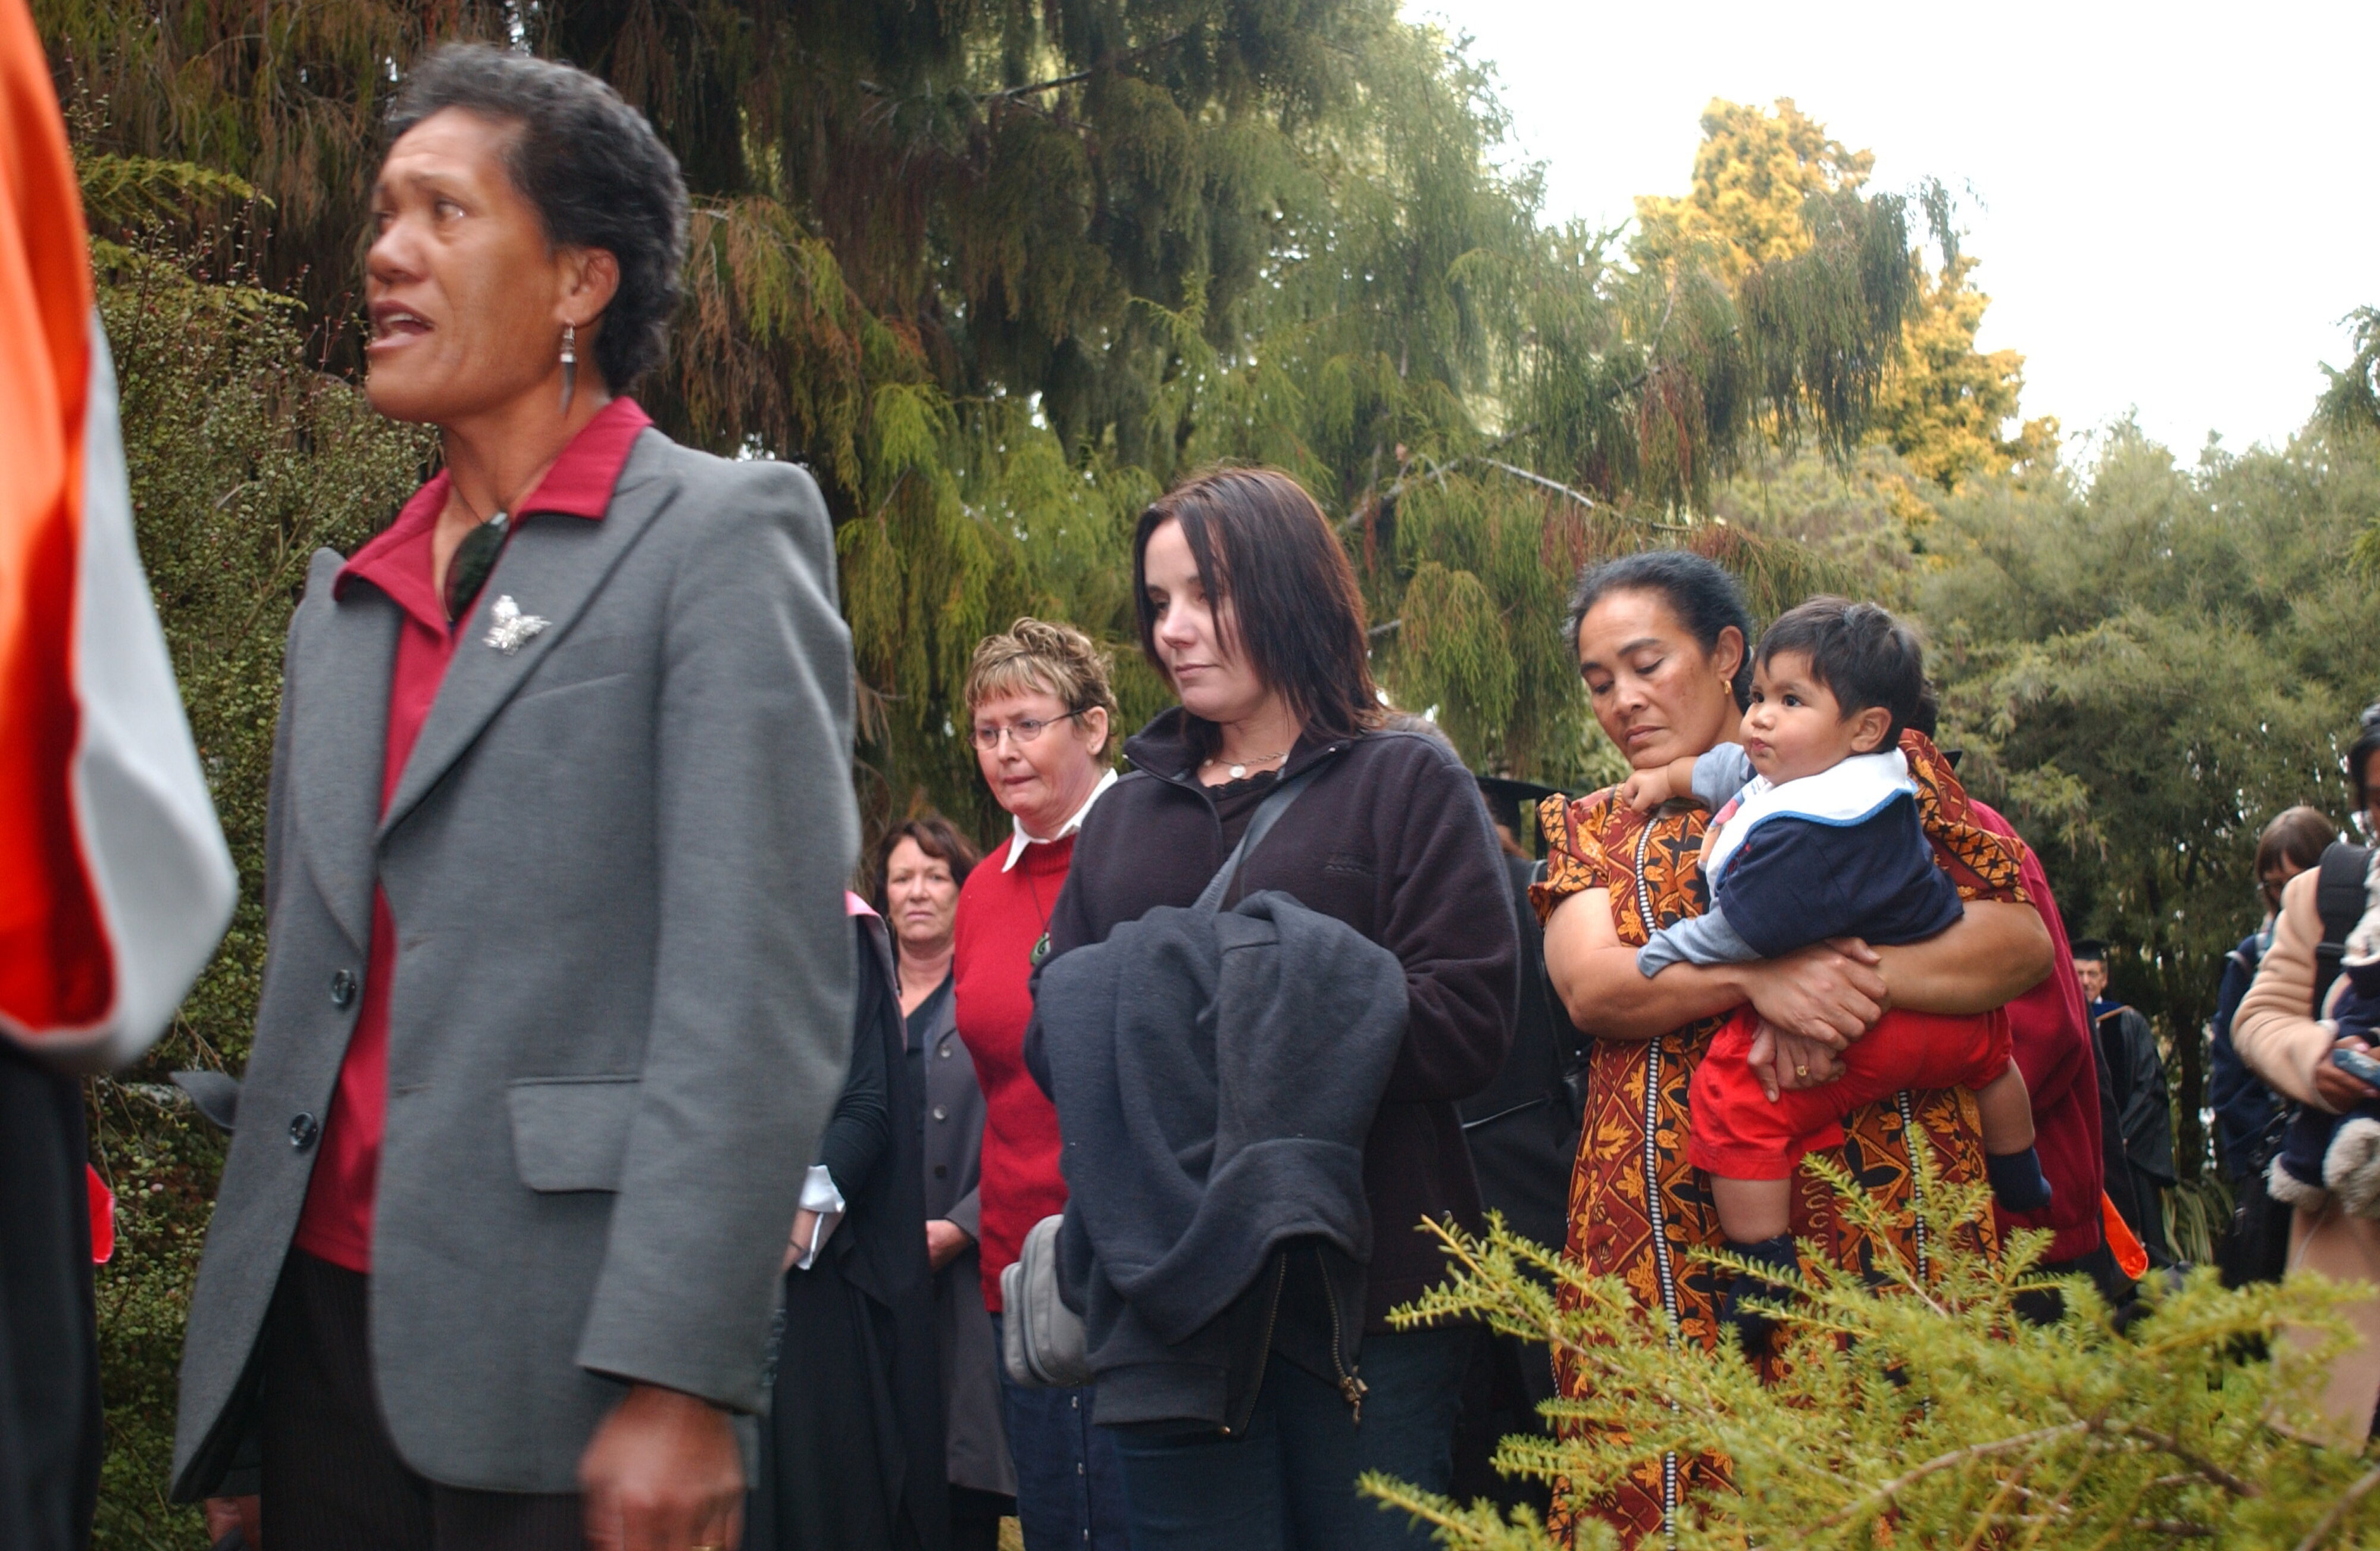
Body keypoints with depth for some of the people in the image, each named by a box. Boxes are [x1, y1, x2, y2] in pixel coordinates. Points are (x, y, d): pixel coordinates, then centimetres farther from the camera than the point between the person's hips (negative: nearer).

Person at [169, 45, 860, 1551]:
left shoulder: (724, 535, -3)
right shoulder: (344, 598, 17)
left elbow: (765, 982, -12)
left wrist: (678, 1382, -19)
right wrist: (246, 1346, 15)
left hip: (558, 1367, -6)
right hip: (317, 1318, 6)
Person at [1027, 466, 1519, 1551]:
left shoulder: (1409, 784, 4)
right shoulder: (1127, 816, 19)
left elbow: (1466, 1025, -8)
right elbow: (1053, 1021, 14)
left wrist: (1261, 1021, -13)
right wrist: (1127, 1033, -9)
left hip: (1358, 1289, -4)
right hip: (1167, 1295, 4)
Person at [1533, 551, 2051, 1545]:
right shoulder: (1591, 829, 20)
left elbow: (2025, 940, 4)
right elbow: (1589, 985, 0)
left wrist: (1858, 974, -12)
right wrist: (1757, 978, -17)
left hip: (1881, 1194, -1)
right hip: (1668, 1226, 1)